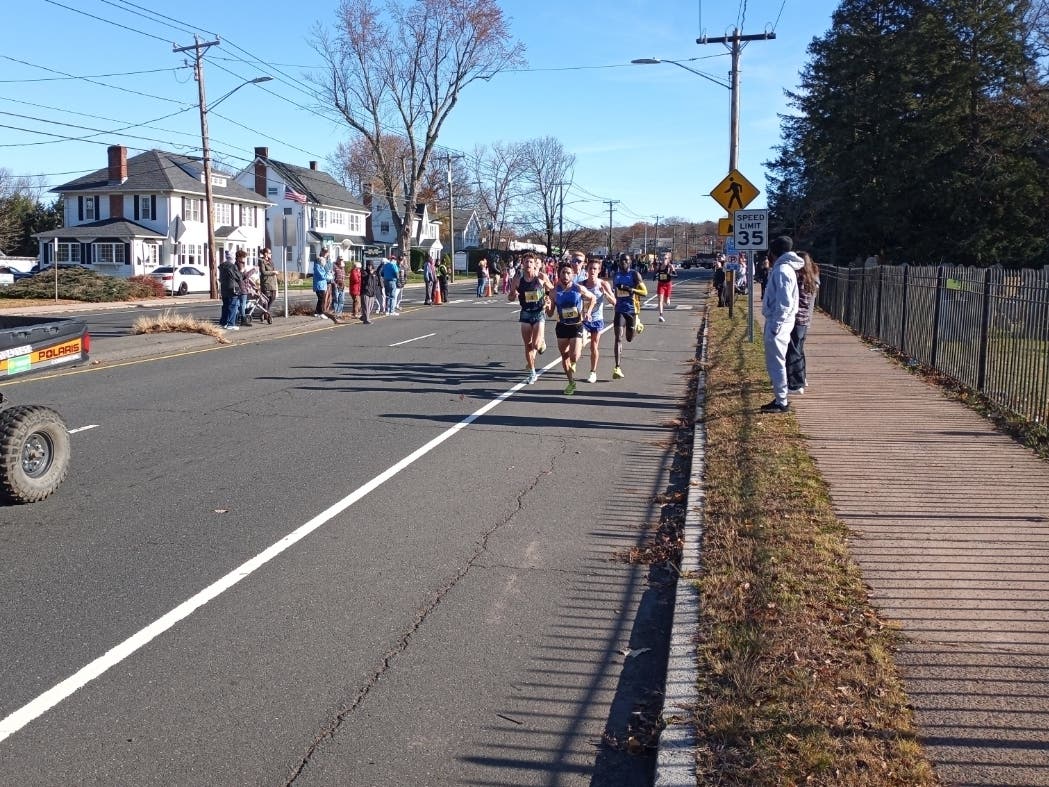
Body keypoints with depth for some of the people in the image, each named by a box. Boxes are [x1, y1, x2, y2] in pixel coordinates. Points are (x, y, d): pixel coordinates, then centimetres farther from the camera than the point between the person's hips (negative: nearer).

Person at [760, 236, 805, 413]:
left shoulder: (782, 270, -17)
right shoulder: (784, 268, 14)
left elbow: (784, 302, -23)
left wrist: (776, 324, -21)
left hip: (778, 323, -10)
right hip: (776, 321, 10)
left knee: (776, 363, -4)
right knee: (773, 362, 17)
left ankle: (782, 403, 2)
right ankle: (780, 398, 25)